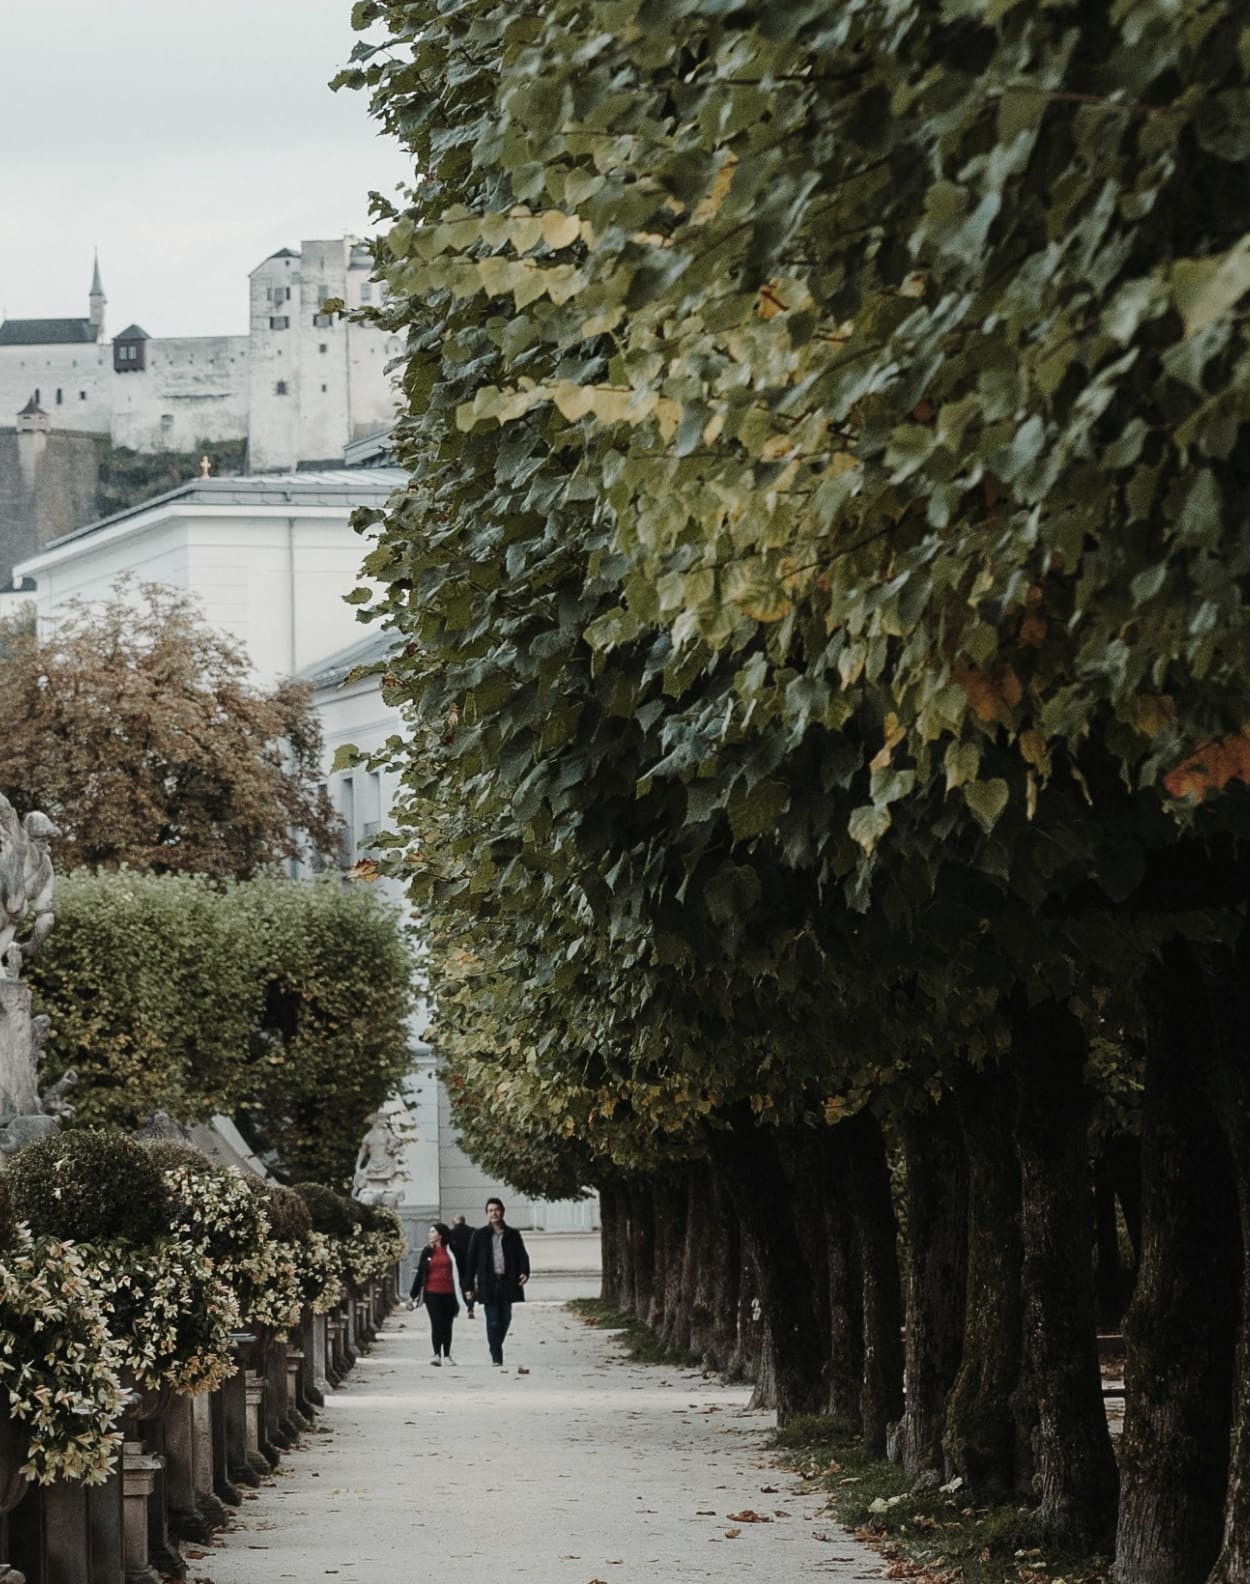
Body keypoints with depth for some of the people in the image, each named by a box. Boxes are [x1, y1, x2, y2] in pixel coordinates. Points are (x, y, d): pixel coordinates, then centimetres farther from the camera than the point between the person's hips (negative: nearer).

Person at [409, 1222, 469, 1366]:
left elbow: (460, 1271, 7)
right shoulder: (427, 1251, 6)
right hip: (432, 1293, 0)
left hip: (448, 1293, 0)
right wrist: (414, 1294, 9)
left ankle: (447, 1354, 20)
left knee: (447, 1324, 8)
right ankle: (437, 1355, -10)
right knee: (436, 1324, -8)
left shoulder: (451, 1250, 3)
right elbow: (420, 1273, 9)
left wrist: (466, 1289, 3)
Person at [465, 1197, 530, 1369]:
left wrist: (524, 1272, -15)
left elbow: (522, 1256, 6)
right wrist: (468, 1287, 0)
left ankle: (496, 1349, 31)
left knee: (505, 1320, 9)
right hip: (488, 1283, -2)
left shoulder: (513, 1235, 7)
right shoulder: (480, 1235, 3)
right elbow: (471, 1261, 4)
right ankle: (496, 1358, -4)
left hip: (507, 1282, 2)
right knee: (493, 1321, -6)